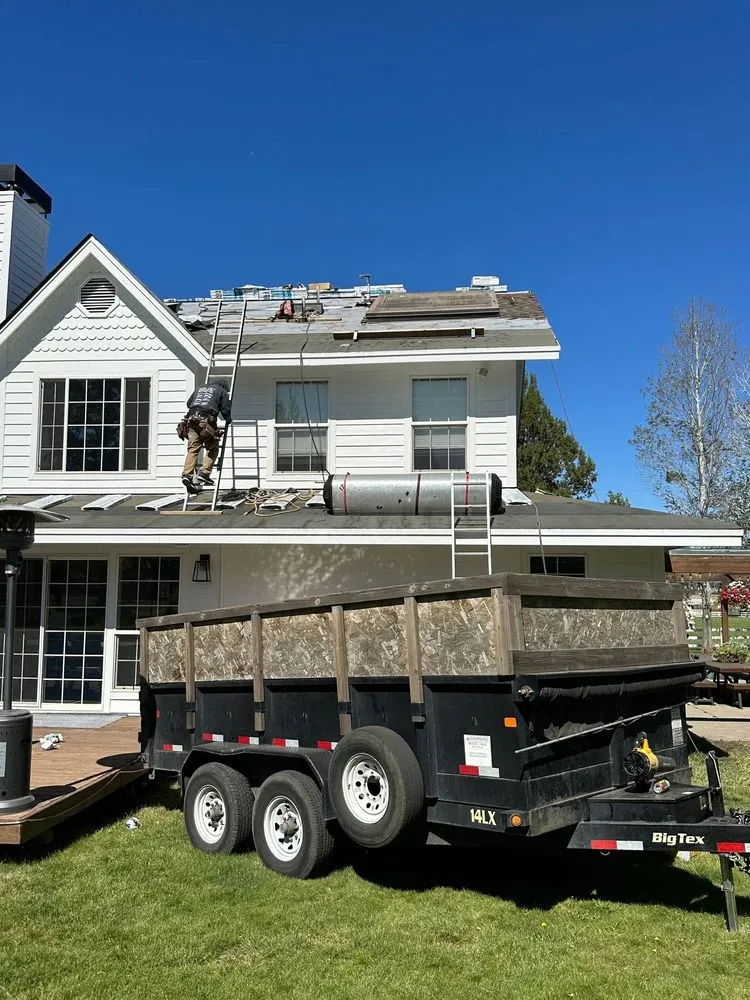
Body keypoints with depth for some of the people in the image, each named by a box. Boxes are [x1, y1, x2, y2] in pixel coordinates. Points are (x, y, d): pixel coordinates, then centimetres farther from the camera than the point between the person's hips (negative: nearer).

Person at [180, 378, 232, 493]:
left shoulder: (200, 388, 30)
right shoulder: (222, 391, 16)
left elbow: (188, 403, 32)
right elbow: (226, 410, 9)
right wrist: (228, 421, 27)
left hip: (191, 419, 4)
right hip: (206, 420, -4)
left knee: (192, 449, 1)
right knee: (212, 449, 7)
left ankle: (187, 474, -15)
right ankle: (204, 474, -7)